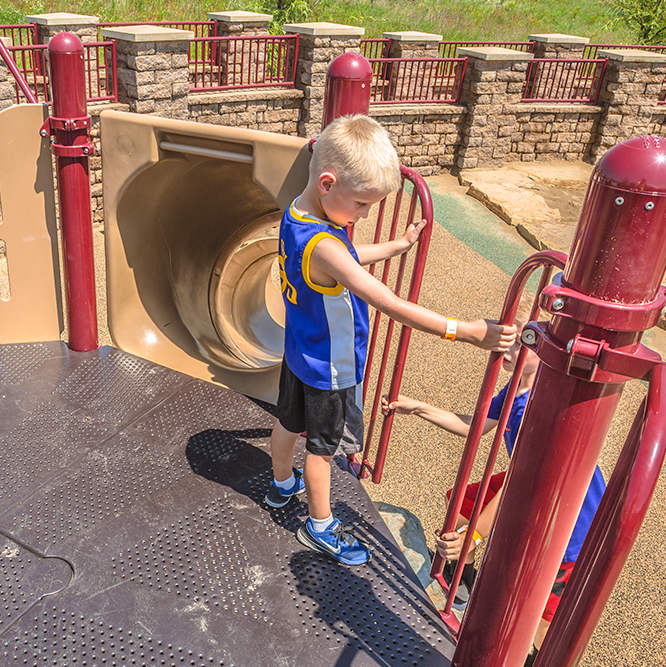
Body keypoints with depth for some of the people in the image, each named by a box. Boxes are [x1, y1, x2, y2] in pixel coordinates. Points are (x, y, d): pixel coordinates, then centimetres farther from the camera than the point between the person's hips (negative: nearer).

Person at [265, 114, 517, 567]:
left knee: (291, 423, 28)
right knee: (322, 445, 12)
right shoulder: (322, 246, -38)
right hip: (330, 369, -9)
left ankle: (283, 485, 55)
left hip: (300, 352, 9)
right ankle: (321, 526, 35)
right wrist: (466, 331, -37)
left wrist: (396, 246, 19)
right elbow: (392, 306, -39)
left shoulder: (297, 215, -7)